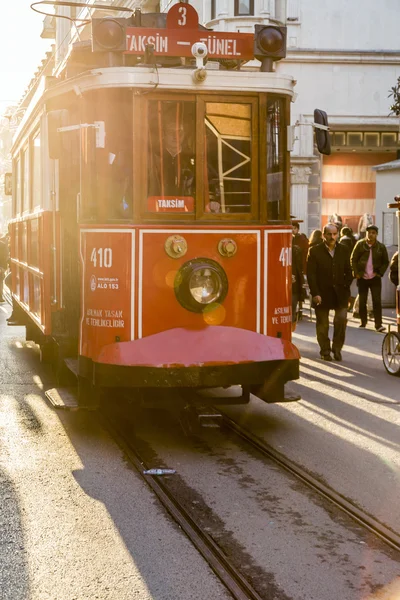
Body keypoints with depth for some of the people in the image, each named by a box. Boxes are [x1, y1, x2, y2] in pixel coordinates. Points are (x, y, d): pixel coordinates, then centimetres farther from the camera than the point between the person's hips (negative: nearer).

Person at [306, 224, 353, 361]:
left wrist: (346, 287, -1)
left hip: (340, 293, 2)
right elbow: (311, 274, -6)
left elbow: (348, 271, 12)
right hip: (322, 294, -2)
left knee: (341, 319, -12)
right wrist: (315, 293, -13)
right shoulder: (315, 251, -3)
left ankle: (337, 347, 5)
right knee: (322, 324, 5)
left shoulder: (344, 250, 7)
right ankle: (325, 351, 18)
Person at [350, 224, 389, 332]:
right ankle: (363, 322, 18)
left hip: (375, 278, -1)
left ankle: (378, 324, -6)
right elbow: (353, 259, 4)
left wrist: (380, 272, -1)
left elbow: (386, 262, 11)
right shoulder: (360, 244, 0)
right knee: (362, 302, 5)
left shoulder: (381, 247, 1)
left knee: (377, 301, -8)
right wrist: (356, 273, -4)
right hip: (362, 278, 1)